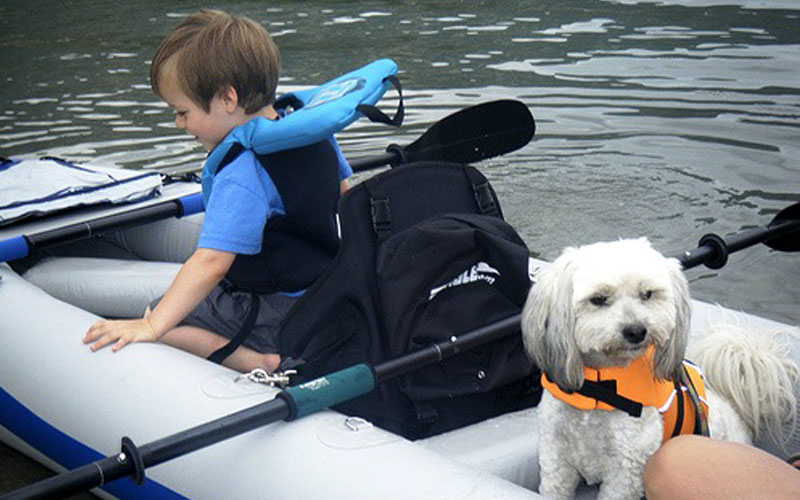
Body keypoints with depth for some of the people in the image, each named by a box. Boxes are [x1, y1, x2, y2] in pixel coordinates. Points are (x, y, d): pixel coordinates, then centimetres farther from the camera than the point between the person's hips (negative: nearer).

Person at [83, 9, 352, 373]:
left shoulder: (240, 176, -28)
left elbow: (211, 261, -34)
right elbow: (344, 189, 14)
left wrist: (151, 326, -31)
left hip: (276, 314, -9)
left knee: (159, 317, -5)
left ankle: (261, 362, -15)